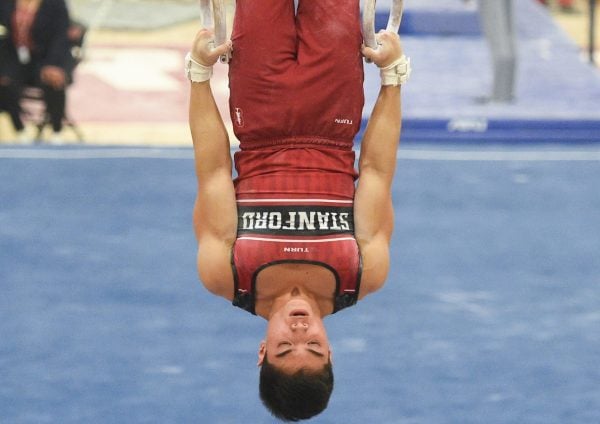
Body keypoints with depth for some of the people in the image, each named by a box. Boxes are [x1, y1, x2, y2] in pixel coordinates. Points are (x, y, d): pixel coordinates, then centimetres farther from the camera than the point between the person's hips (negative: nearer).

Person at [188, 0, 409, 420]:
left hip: (263, 143, 0)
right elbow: (377, 172, -20)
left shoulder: (227, 276, -30)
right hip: (330, 144, 0)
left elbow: (213, 175, -23)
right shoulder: (362, 276, -29)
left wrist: (200, 73, -20)